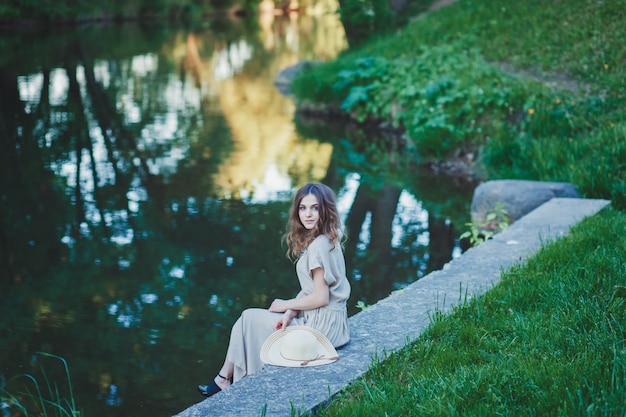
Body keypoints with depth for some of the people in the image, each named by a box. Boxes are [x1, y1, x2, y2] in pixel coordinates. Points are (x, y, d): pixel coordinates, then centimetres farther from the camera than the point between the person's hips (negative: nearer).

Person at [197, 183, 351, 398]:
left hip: (322, 325, -9)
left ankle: (224, 380, 20)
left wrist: (287, 305, -6)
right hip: (331, 322, 9)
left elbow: (320, 298, -22)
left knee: (249, 318, 4)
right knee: (251, 317, 14)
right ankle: (224, 380, 17)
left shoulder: (319, 246, -20)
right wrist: (290, 314, -6)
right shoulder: (327, 240, 9)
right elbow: (309, 290, 8)